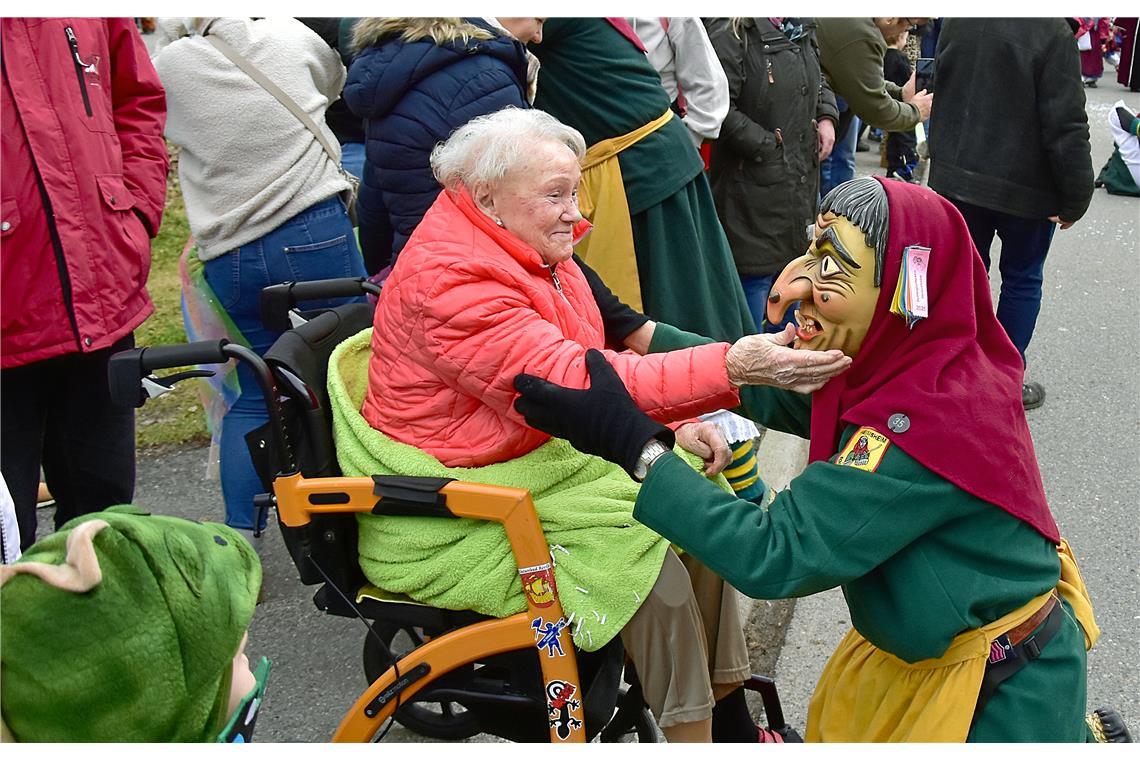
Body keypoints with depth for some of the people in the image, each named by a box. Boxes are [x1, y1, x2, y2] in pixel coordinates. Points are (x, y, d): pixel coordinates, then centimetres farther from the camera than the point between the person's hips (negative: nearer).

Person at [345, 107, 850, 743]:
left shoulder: (535, 251, 7)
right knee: (655, 576, -19)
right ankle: (691, 735, 3)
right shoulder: (446, 278, -25)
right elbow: (570, 380, -35)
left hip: (542, 457, 9)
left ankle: (730, 721, 11)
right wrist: (731, 367, -41)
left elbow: (588, 365, 14)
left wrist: (674, 421, -3)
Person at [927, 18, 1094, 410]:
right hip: (1024, 187, -4)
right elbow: (1067, 129, -18)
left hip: (956, 178, 5)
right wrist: (1075, 198, -8)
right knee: (1022, 280, 12)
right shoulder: (1051, 33, -19)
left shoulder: (955, 23, 0)